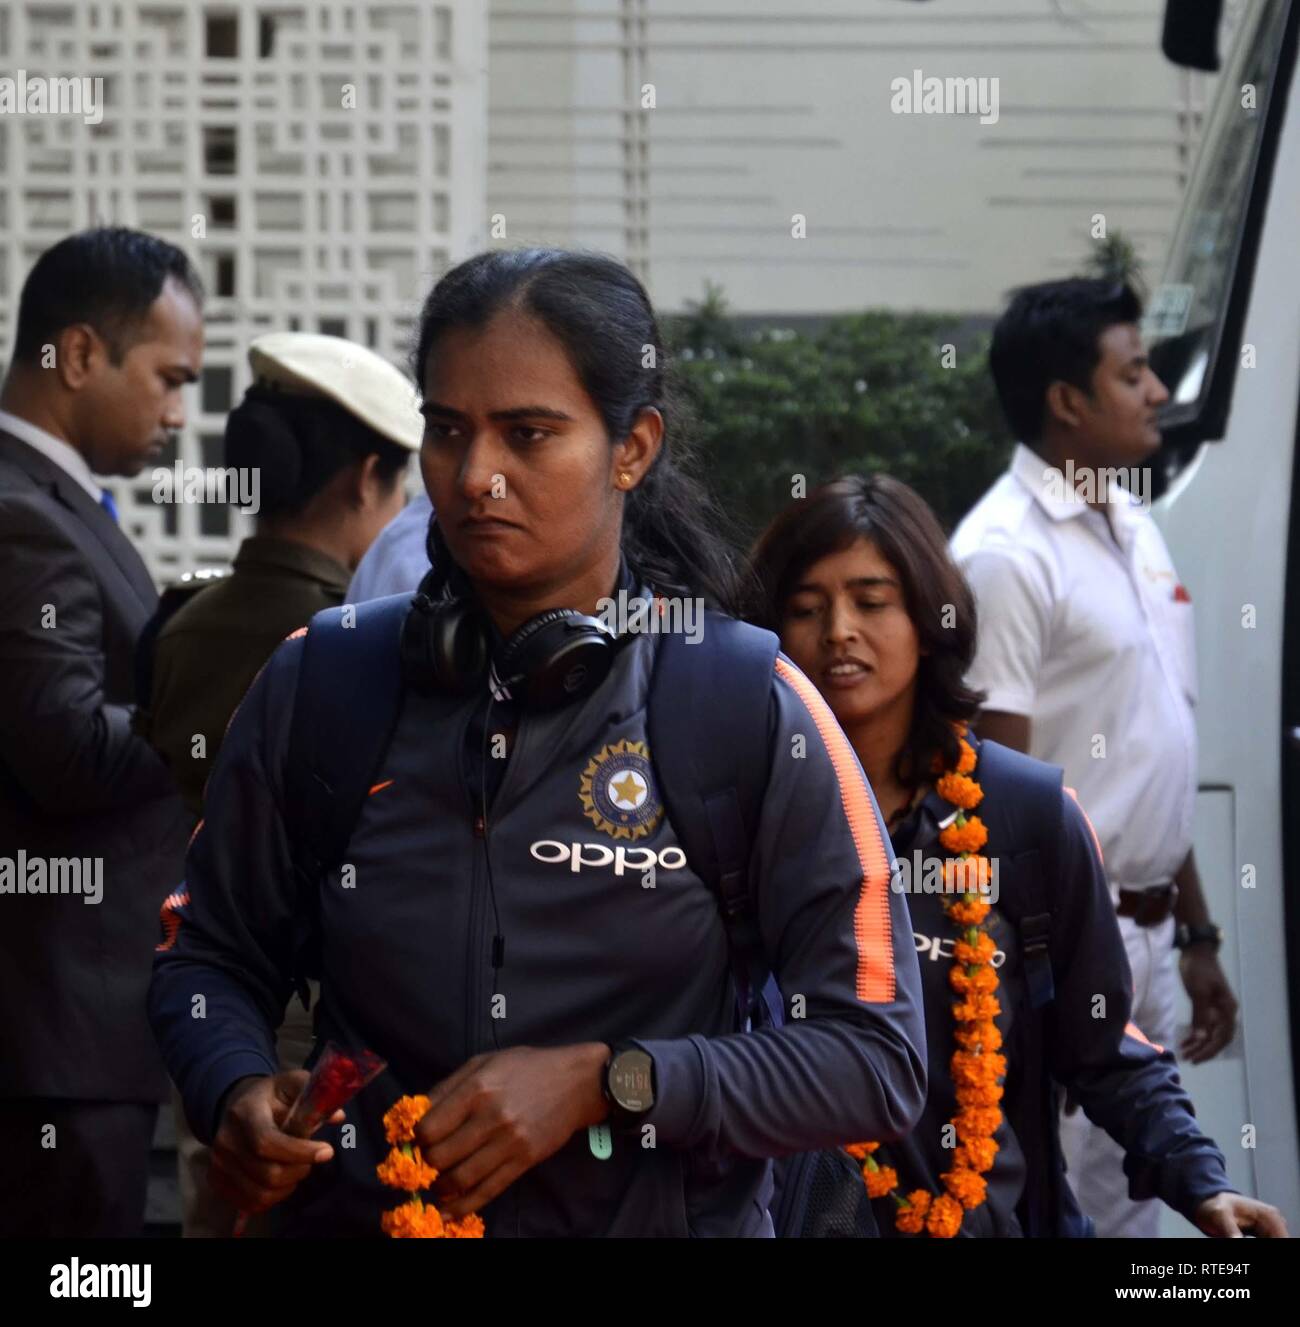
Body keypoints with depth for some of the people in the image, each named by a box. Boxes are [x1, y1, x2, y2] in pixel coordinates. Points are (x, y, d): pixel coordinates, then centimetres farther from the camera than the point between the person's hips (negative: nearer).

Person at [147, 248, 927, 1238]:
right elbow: (211, 959, 7)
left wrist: (603, 1084, -22)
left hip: (668, 1216, -2)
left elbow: (876, 1060, -14)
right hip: (354, 1216, 2)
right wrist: (237, 1096, -14)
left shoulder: (752, 710, -12)